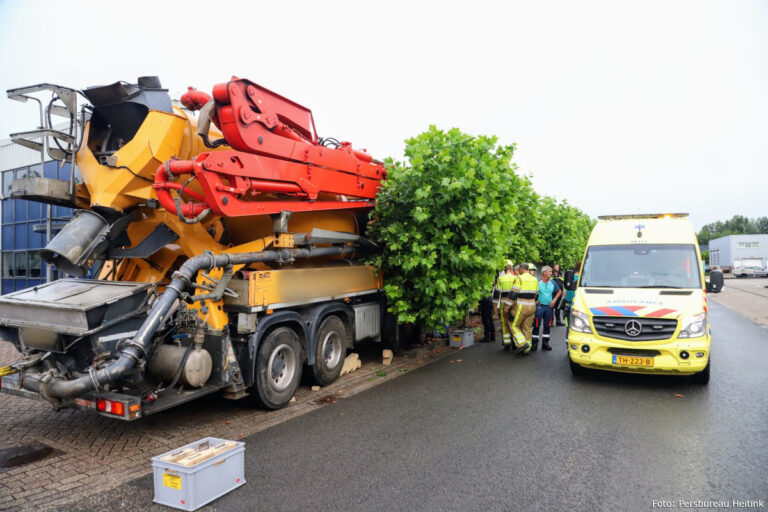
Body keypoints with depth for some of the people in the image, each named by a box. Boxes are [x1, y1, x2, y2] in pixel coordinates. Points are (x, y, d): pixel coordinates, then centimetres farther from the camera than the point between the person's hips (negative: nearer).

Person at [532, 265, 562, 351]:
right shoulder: (537, 282, -9)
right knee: (537, 325, -4)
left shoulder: (552, 283, 8)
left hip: (549, 306, 5)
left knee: (547, 325, 9)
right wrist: (534, 300, -6)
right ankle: (534, 343, 2)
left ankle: (545, 343, 19)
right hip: (539, 306, -5)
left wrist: (554, 300, 11)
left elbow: (559, 291, 22)